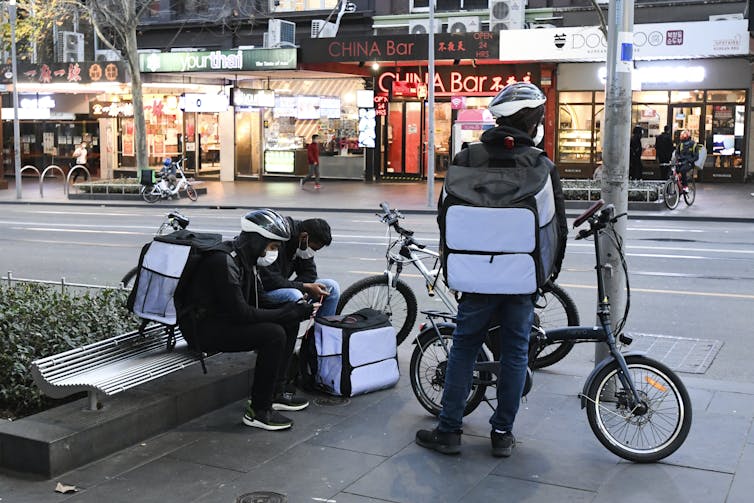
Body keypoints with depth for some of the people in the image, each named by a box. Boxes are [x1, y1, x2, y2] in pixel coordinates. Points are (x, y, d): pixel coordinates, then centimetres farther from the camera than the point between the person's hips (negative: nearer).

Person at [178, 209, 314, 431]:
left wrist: (293, 310, -5)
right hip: (204, 327, -10)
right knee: (274, 334, -25)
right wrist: (288, 312, -21)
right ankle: (258, 411, -15)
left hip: (225, 318, 10)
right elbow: (241, 313, -26)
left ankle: (275, 393, 13)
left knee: (289, 322, 5)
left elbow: (259, 300, 13)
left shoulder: (245, 257, 7)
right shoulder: (224, 261, -24)